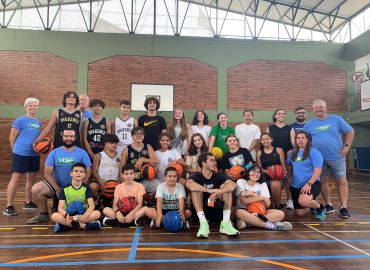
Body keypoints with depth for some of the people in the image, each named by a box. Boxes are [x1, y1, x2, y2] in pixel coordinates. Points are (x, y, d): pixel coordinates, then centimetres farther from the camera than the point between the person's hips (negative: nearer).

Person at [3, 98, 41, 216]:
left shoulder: (38, 122, 12)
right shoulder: (20, 120, -7)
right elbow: (12, 137, -6)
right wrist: (16, 149, 1)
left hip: (34, 154, 7)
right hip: (21, 153, -7)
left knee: (31, 178, 13)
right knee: (15, 179, -4)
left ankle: (28, 203, 26)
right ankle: (9, 206, 2)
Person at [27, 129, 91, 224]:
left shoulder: (82, 153, -3)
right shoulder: (54, 153, 1)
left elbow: (87, 172, -6)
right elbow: (48, 173, -3)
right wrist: (58, 189, -13)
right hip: (57, 185, 2)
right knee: (35, 189, -19)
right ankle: (43, 214, 4)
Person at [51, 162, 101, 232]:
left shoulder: (86, 188, -1)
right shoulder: (65, 189, -2)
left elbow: (92, 205, -11)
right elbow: (60, 207, -9)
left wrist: (84, 216, -31)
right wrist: (66, 215, -32)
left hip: (82, 215, 0)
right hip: (68, 216, 0)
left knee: (97, 213, -27)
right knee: (54, 216, -29)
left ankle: (64, 225, -26)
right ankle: (85, 226, -30)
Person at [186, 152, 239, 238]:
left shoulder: (218, 176, 4)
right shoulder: (196, 176, -2)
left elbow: (232, 185, -17)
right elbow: (189, 184, -28)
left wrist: (218, 192, -34)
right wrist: (210, 190, -34)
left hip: (218, 210, 2)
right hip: (201, 211, -2)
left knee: (226, 187, -13)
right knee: (196, 189, -21)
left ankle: (225, 222, -22)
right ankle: (203, 223, -30)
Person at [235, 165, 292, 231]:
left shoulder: (262, 184, 6)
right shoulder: (240, 182, -2)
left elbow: (267, 204, -6)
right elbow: (244, 201, -17)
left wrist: (253, 194, -15)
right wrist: (262, 197, -13)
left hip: (259, 211, 4)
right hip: (245, 211, -4)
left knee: (280, 213, -19)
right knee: (239, 212, -39)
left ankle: (248, 221, -33)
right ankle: (271, 225, -33)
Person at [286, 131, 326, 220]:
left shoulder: (314, 152, -6)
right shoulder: (292, 153, 10)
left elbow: (318, 171, -13)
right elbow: (288, 168, 22)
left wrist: (309, 184, -22)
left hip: (312, 184, -5)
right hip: (295, 186, 6)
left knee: (303, 201, -35)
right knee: (299, 213, 4)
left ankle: (320, 207, -2)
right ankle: (311, 204, 38)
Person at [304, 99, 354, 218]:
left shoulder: (336, 119, 3)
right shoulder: (309, 124, 6)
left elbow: (350, 131, 5)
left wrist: (346, 146, -4)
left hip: (337, 157, -1)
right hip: (319, 158, 1)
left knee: (342, 181, -1)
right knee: (323, 182, 7)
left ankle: (343, 207, 7)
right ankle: (329, 205, 20)